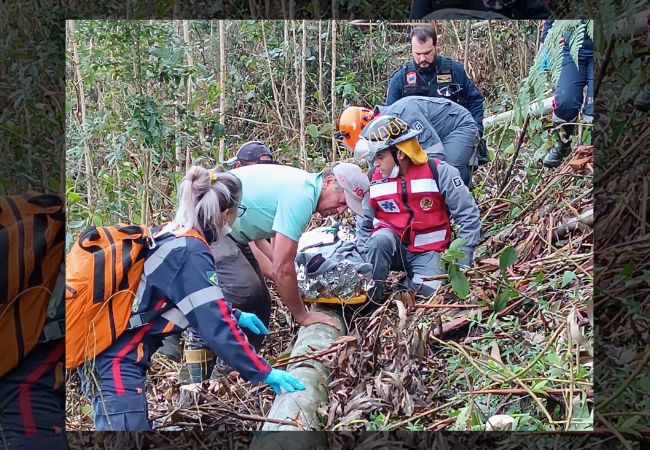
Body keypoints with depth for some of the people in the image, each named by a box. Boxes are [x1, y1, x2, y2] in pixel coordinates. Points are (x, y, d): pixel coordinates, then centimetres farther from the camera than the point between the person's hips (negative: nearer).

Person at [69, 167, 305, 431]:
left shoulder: (169, 236, 7)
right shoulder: (191, 253, -20)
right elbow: (217, 329, -22)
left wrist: (236, 316, 31)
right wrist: (265, 374, -14)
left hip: (104, 351, 10)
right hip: (117, 362, -10)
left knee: (139, 425, 20)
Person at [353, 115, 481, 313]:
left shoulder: (438, 172, -13)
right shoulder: (373, 178, -4)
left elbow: (468, 216, -9)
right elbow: (365, 223, 8)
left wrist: (463, 264, -10)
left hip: (428, 251, -1)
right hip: (392, 246, 1)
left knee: (430, 293, -27)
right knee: (380, 239, -33)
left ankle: (412, 281, 8)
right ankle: (369, 301, -17)